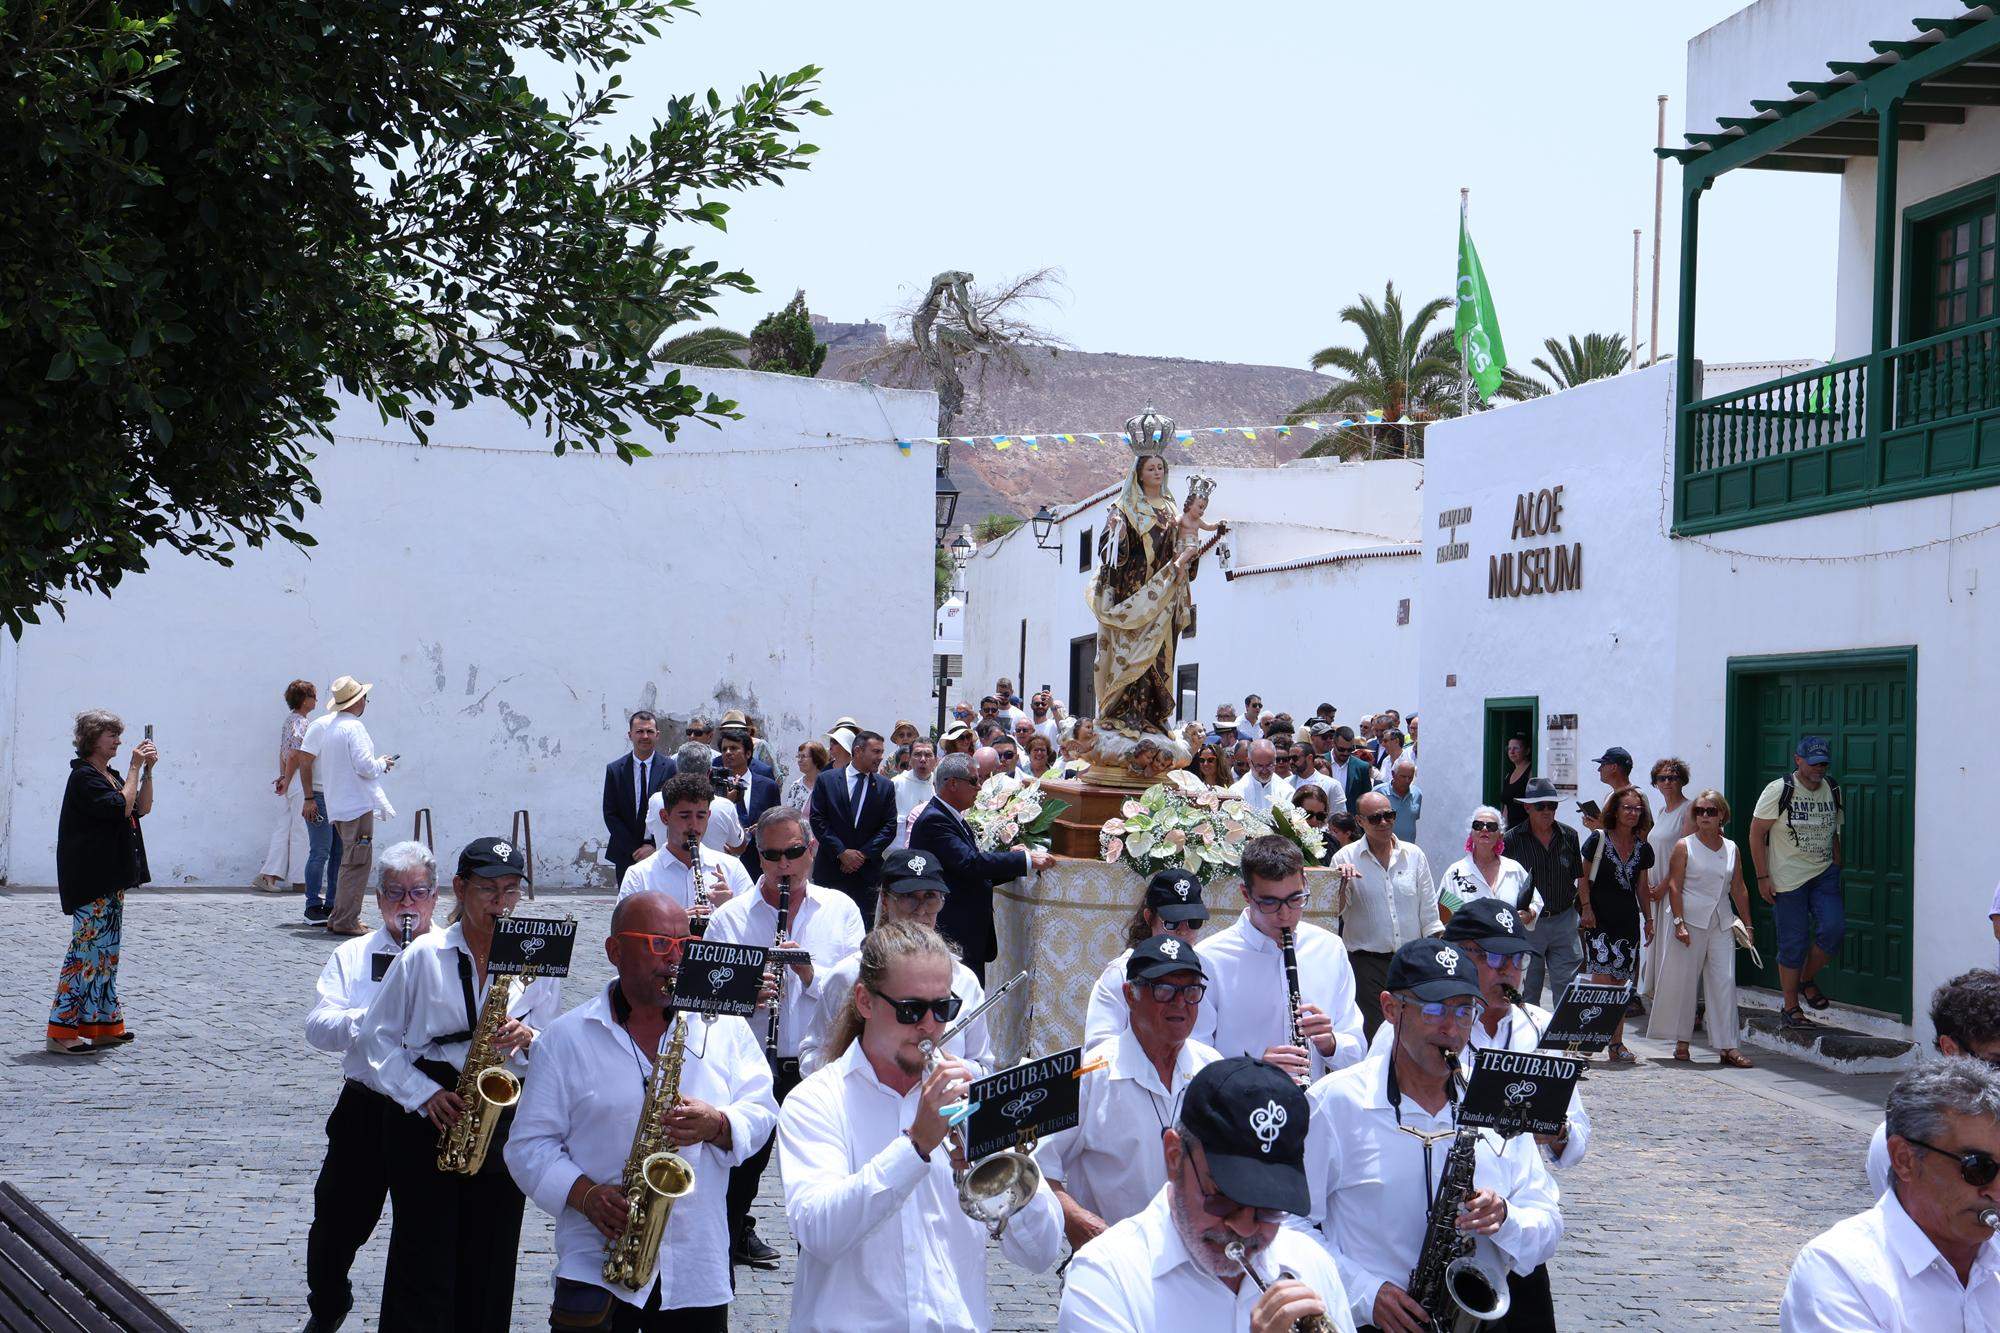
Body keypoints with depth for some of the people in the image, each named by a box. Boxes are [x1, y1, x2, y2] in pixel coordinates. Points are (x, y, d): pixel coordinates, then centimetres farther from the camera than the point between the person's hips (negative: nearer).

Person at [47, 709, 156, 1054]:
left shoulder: (110, 776, 18)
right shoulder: (84, 776, -12)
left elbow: (142, 808, 15)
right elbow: (121, 807, -23)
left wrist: (148, 771, 5)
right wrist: (135, 768, -15)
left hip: (111, 877, 10)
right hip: (91, 879, -10)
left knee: (107, 949, 12)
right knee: (88, 948, -11)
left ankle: (103, 1025, 17)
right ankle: (61, 1032, -9)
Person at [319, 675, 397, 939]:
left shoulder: (330, 729, 16)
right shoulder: (354, 727, -13)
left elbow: (318, 765, 21)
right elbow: (365, 766, -20)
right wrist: (383, 764, 1)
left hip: (337, 806, 10)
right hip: (357, 805, -10)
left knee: (350, 862, 16)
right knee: (357, 863, -7)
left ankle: (338, 918, 16)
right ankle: (346, 921, -8)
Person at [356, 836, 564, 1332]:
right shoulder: (424, 955, -1)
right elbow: (377, 1037, 2)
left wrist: (528, 1040, -16)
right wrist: (424, 1096, -10)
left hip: (506, 1120, 2)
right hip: (426, 1120, -2)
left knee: (489, 1264, 5)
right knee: (425, 1262, -3)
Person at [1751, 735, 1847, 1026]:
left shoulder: (1833, 790, 7)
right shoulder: (1779, 790, -10)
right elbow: (1756, 833, -8)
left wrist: (1837, 869, 13)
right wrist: (1763, 877, -12)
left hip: (1824, 874, 4)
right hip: (1787, 879, -4)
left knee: (1833, 928, -14)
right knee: (1793, 942, -2)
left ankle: (1806, 980, 11)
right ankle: (1791, 1005, 12)